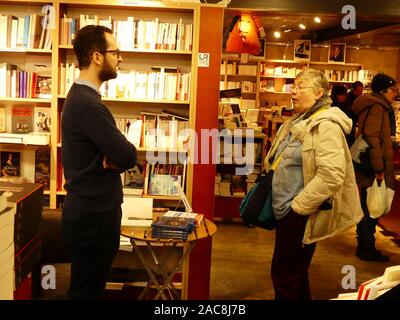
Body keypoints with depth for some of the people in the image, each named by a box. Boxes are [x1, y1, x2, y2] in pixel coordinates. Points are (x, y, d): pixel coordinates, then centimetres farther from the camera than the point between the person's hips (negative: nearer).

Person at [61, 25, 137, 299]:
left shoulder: (80, 95, 11)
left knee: (89, 287, 22)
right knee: (87, 290, 5)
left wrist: (113, 157, -12)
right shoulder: (88, 103, -23)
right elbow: (128, 157, -25)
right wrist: (116, 158, -4)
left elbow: (108, 149, 9)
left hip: (90, 210, 10)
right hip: (95, 215, -10)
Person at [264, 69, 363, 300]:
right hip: (287, 212, 9)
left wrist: (297, 207, -20)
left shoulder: (326, 126, -17)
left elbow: (332, 176, -27)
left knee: (285, 275, 0)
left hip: (302, 216, -9)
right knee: (295, 273, 20)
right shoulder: (298, 123, 13)